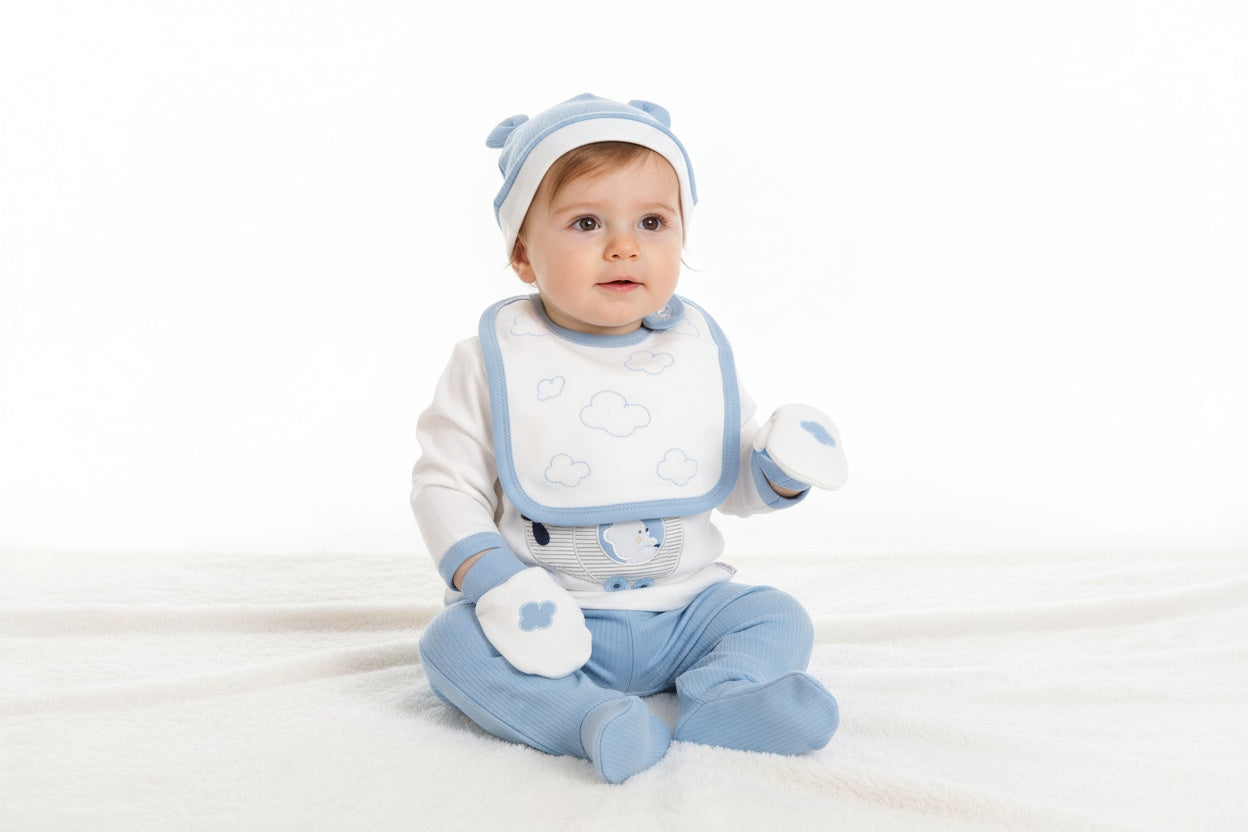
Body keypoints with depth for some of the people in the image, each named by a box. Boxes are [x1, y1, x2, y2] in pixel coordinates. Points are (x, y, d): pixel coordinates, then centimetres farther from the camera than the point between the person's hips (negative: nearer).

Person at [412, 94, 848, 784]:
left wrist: (777, 472, -13)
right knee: (452, 644, -24)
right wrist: (490, 579, -20)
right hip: (548, 620, -2)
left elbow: (734, 482, 10)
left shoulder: (698, 351, 2)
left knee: (779, 621, -10)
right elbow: (445, 482, -5)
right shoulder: (495, 362, -7)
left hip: (684, 606, 3)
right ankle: (597, 721, -37)